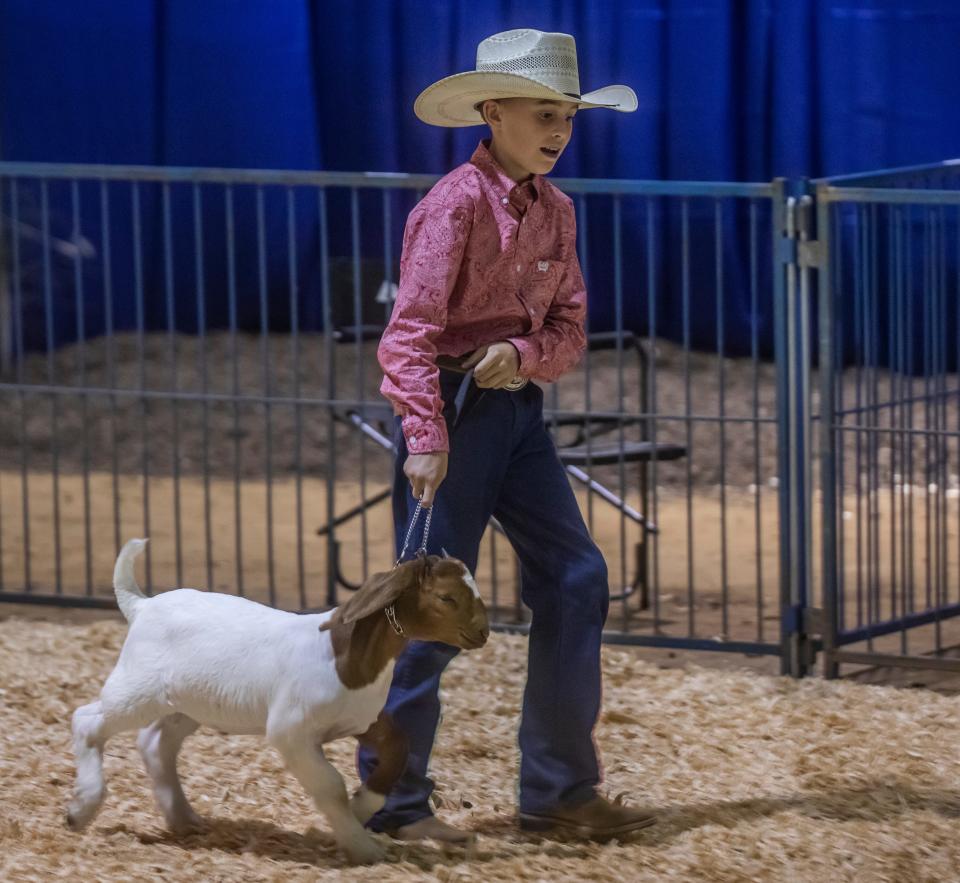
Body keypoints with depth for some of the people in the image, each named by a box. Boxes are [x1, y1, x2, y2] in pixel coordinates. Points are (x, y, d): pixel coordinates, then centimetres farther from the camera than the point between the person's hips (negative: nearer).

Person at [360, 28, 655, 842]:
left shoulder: (555, 210, 8)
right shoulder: (458, 203, -14)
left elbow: (571, 330, 8)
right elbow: (410, 331, -20)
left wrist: (523, 353, -14)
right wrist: (425, 439, -28)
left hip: (519, 405, 8)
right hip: (453, 406, -8)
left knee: (575, 579, 5)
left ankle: (559, 789, 13)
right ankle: (394, 800, 5)